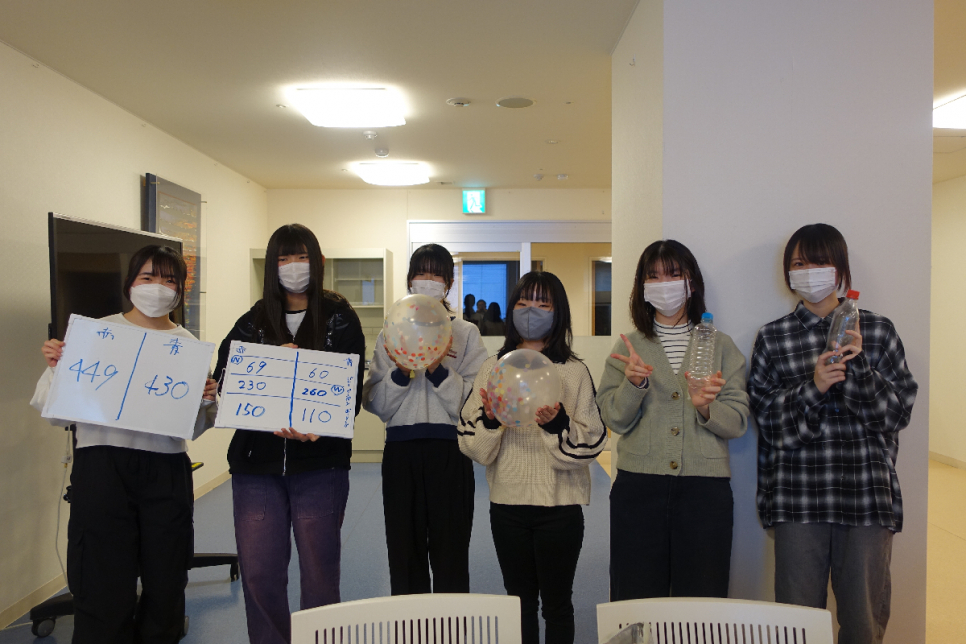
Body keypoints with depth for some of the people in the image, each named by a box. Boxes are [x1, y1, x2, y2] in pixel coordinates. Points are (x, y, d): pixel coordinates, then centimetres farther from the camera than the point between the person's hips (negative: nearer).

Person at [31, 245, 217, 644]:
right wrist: (55, 369, -15)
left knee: (166, 585, 9)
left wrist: (205, 401, -7)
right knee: (105, 591, 0)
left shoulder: (188, 345, 9)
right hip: (102, 465, -2)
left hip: (167, 472, 3)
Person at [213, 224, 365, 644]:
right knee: (258, 572, 6)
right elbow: (224, 377, 2)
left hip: (319, 463, -2)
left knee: (319, 571, 7)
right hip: (256, 460, 2)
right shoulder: (253, 321, 11)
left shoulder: (340, 319, 2)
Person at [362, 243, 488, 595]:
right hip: (400, 450, 2)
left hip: (449, 451, -2)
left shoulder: (466, 334, 6)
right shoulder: (390, 335, 11)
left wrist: (439, 371, -17)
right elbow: (376, 405, 3)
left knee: (450, 552, 3)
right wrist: (400, 374, -13)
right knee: (404, 551, 8)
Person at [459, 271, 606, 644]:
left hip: (560, 505, -2)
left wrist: (557, 423, -24)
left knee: (556, 602, 11)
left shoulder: (574, 372, -4)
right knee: (519, 601, 16)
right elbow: (472, 446, 1)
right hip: (507, 504, 2)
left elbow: (590, 444, -7)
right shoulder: (493, 368, 3)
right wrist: (489, 420, -19)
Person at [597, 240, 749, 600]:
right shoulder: (628, 347, 10)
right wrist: (634, 384, -15)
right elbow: (614, 420, 3)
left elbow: (738, 422, 5)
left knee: (702, 600, 3)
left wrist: (705, 407, -15)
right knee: (635, 601, 2)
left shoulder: (721, 346, 11)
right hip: (638, 487, 0)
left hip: (705, 488, 0)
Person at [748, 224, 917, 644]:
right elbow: (764, 415, 1)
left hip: (867, 494, 1)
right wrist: (812, 387, -14)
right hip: (798, 497, 0)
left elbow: (899, 412, 2)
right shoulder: (772, 338, 7)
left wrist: (858, 366, -13)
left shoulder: (878, 331, 8)